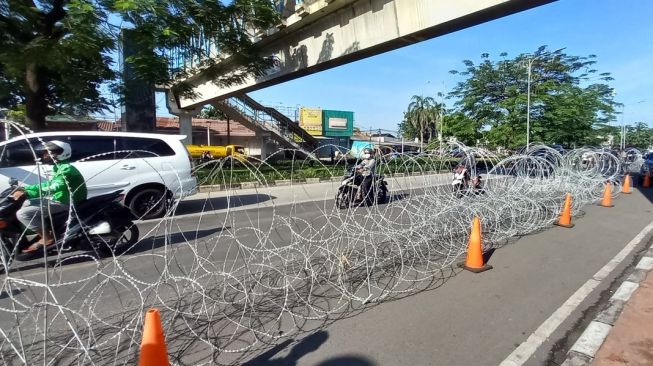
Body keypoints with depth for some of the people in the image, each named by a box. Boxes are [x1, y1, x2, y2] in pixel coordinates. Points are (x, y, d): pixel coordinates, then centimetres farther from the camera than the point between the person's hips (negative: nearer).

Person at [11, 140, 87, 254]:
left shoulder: (66, 169, -19)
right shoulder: (59, 168, 15)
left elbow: (55, 188, -31)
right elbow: (48, 184, 24)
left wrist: (26, 193, -32)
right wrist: (25, 188, 15)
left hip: (64, 203, -11)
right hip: (59, 198, 11)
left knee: (22, 213, -16)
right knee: (27, 203, 22)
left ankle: (46, 238, -6)